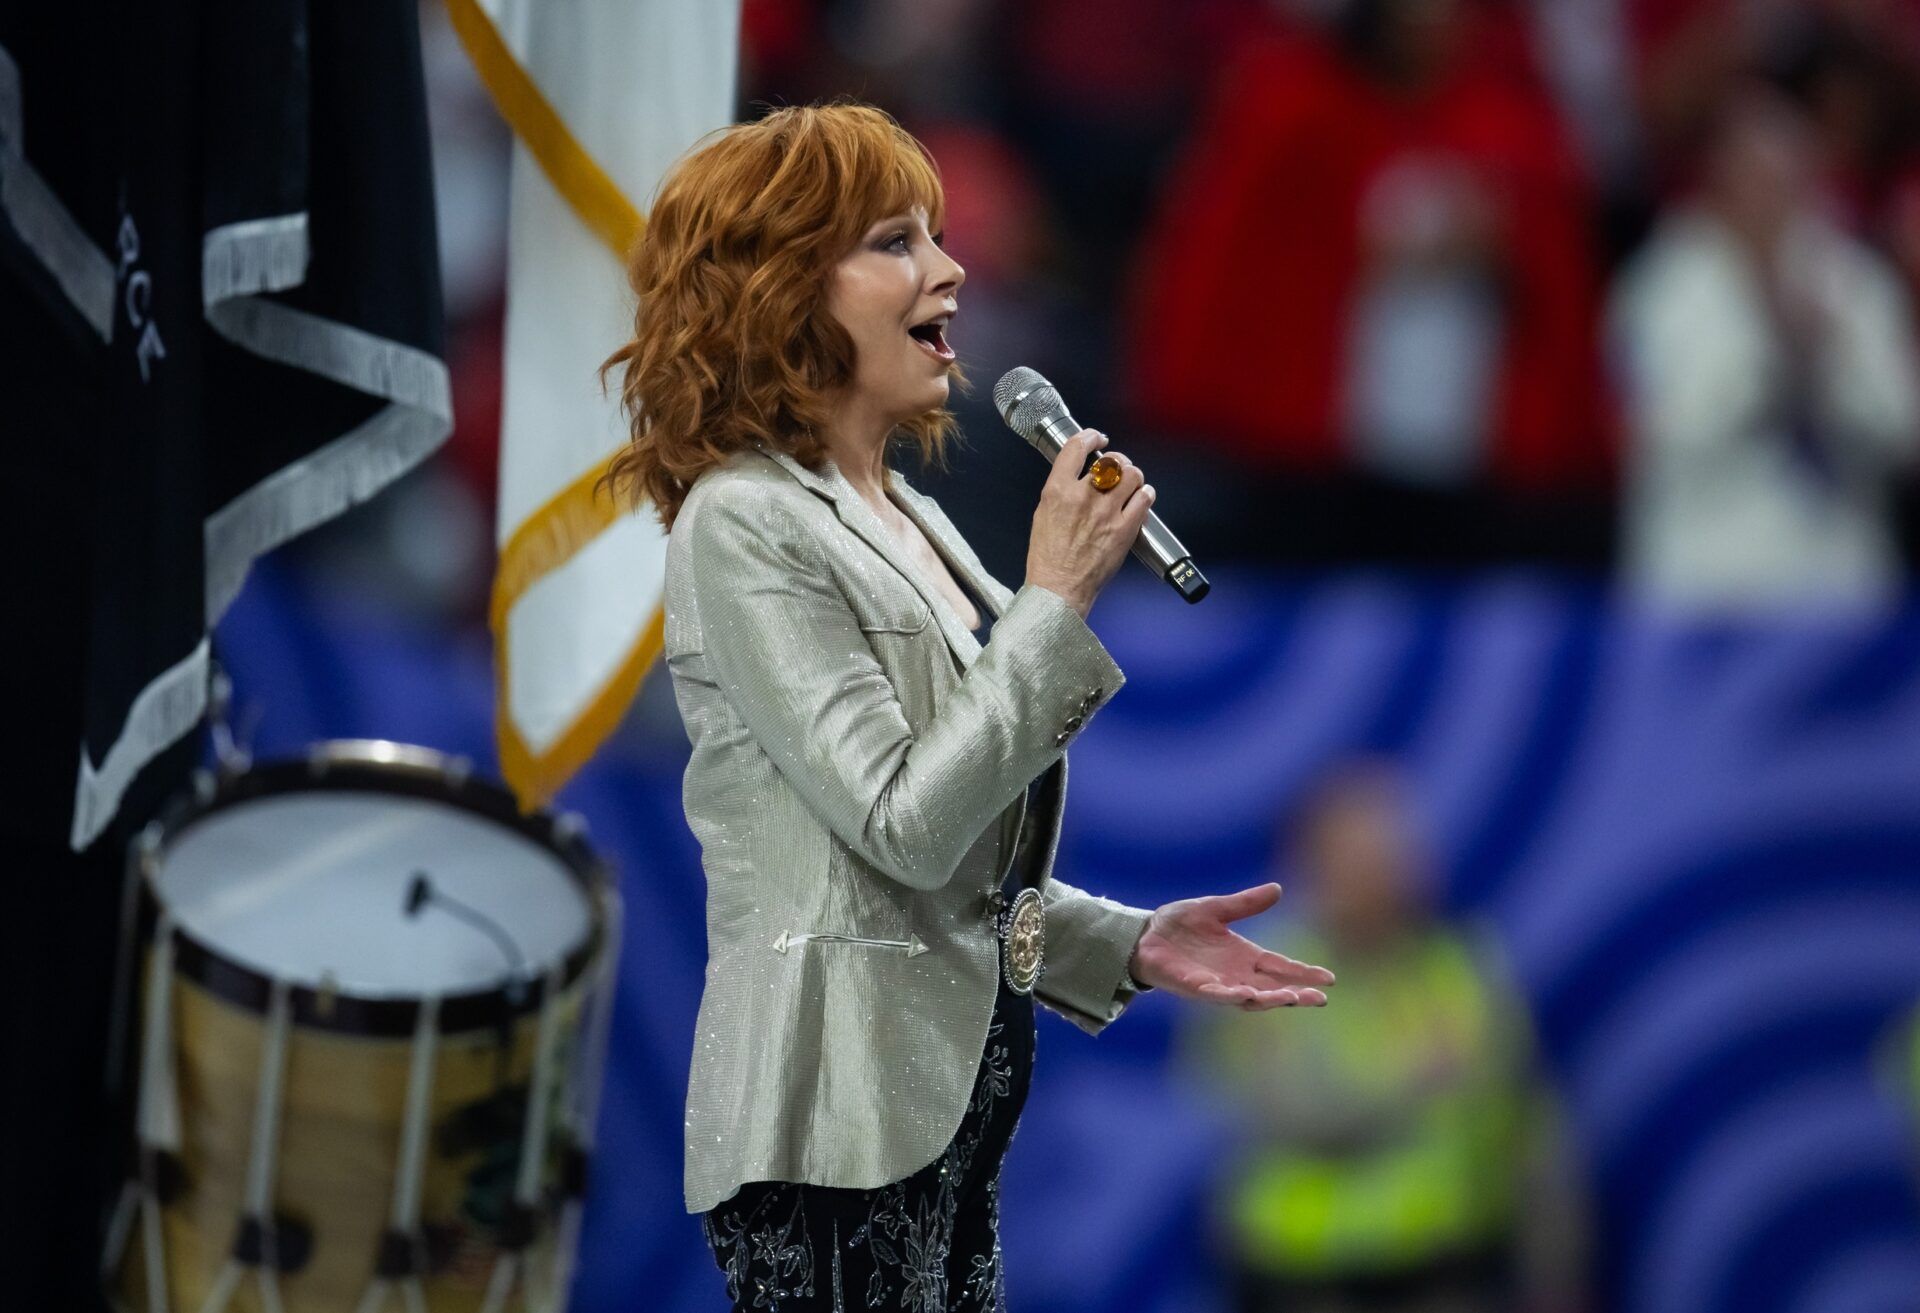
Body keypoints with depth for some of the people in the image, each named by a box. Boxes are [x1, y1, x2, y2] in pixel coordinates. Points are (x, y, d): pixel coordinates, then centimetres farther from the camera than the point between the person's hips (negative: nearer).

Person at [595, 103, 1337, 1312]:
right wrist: (1057, 601, -13)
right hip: (836, 1125, -9)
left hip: (950, 1101, 9)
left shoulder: (908, 522, 15)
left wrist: (1129, 945, 7)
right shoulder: (743, 527, -11)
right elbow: (903, 826, -18)